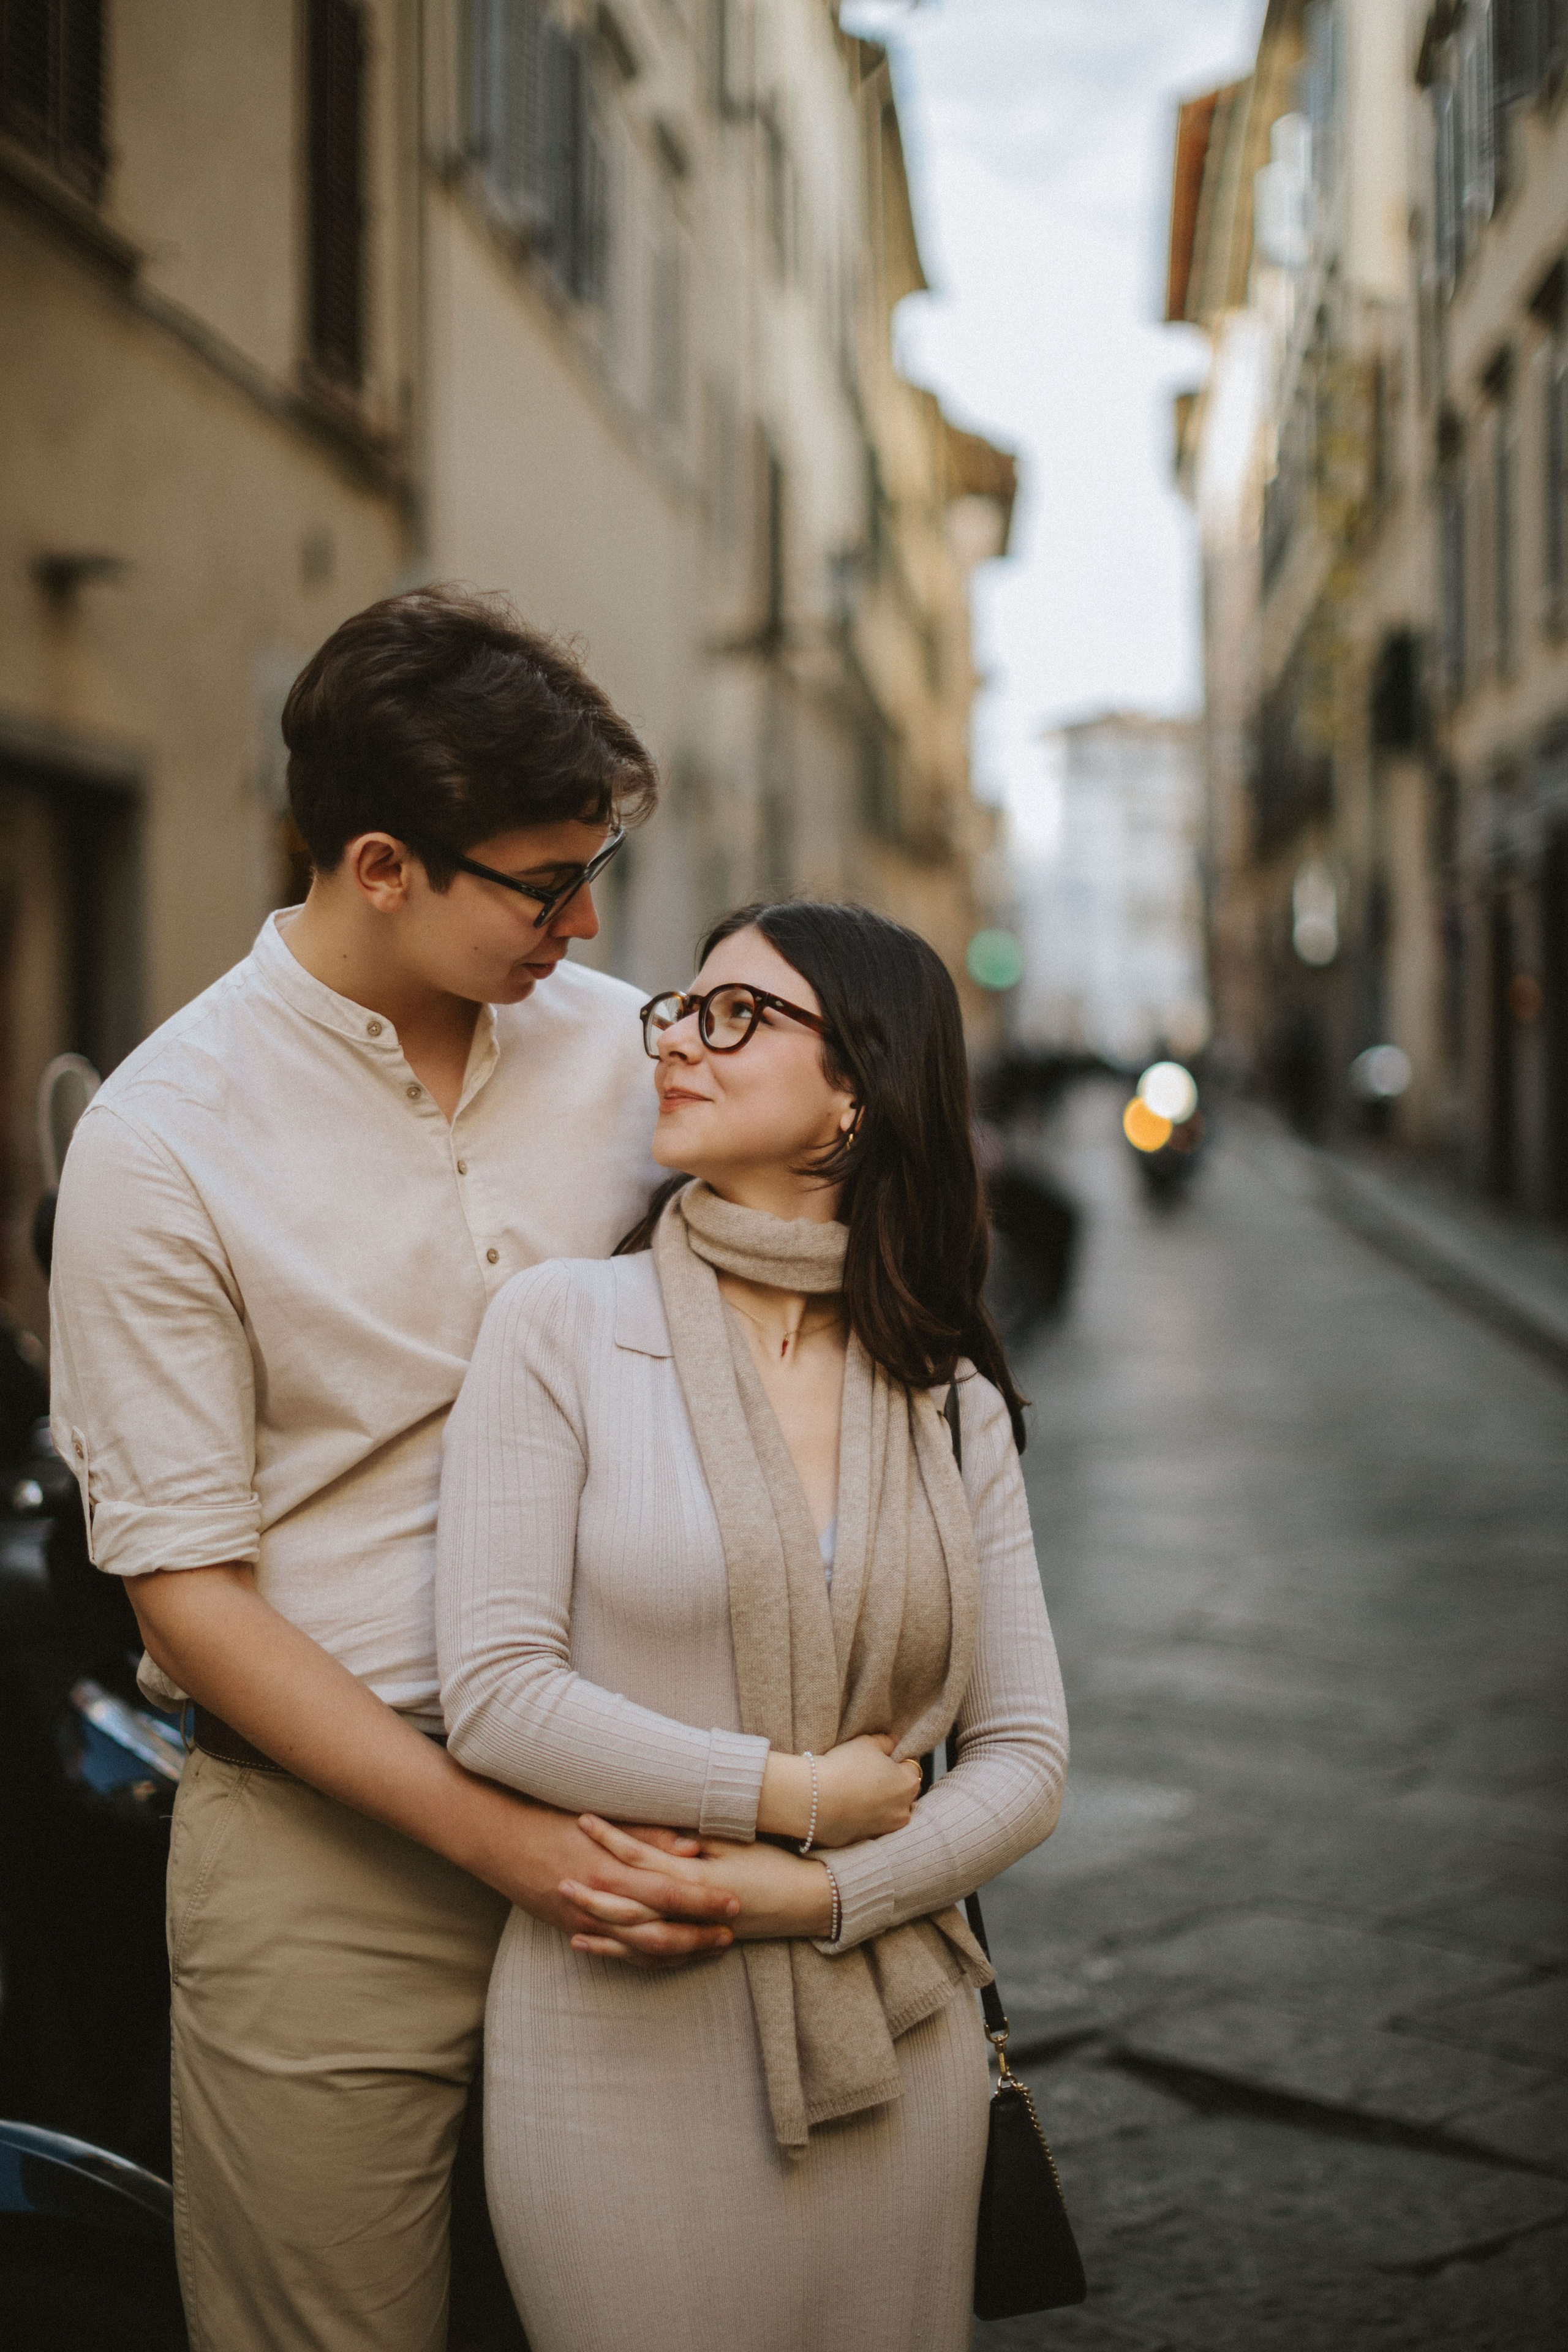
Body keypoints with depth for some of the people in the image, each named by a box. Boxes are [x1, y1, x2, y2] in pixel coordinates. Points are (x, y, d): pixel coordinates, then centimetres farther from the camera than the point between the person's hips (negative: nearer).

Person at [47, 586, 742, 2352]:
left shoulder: (618, 1045, 3)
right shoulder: (160, 1140, -10)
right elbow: (187, 1591, -10)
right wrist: (497, 1837, -17)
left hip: (614, 1799, 4)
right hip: (331, 1844, -3)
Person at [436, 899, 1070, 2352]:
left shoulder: (953, 1401, 5)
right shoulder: (562, 1329, -4)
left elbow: (1025, 1757, 2)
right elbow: (493, 1696, -11)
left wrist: (809, 1893, -13)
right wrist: (799, 1793, -11)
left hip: (891, 2052, 3)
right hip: (629, 2052, -3)